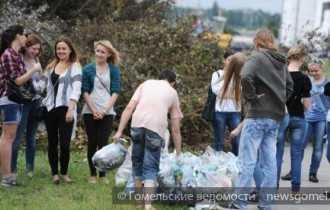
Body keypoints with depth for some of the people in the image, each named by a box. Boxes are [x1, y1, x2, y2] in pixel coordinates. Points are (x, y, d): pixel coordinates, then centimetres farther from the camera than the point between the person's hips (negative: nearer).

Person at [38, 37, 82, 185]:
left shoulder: (74, 67, -2)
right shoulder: (51, 66, 15)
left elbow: (76, 90, -11)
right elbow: (41, 84, 15)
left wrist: (71, 109, -22)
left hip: (65, 109, -5)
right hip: (50, 109, 5)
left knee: (65, 144, -6)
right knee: (52, 143, 7)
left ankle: (64, 173, 12)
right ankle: (55, 174, 16)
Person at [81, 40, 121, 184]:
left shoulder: (114, 70, 3)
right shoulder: (88, 69, 2)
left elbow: (115, 92, -1)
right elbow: (85, 91, 0)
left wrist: (105, 110, -11)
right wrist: (94, 111, -8)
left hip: (107, 112, 0)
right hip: (90, 112, 0)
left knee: (103, 143, -5)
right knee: (92, 143, 2)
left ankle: (102, 175, 2)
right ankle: (92, 174, 9)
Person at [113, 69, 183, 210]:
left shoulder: (146, 83, 23)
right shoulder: (172, 93, 22)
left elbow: (129, 108, 8)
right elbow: (175, 129, 22)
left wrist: (119, 131, 8)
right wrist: (178, 154, 29)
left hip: (137, 124, 1)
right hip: (156, 128, -1)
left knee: (137, 161, 20)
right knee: (151, 168, 4)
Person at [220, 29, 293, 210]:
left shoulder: (256, 58, -8)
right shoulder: (281, 62, 15)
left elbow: (246, 77, -26)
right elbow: (289, 86, 25)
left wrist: (251, 97, -14)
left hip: (257, 115, -7)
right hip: (276, 116, 7)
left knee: (247, 160, -5)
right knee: (270, 161, 9)